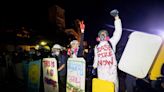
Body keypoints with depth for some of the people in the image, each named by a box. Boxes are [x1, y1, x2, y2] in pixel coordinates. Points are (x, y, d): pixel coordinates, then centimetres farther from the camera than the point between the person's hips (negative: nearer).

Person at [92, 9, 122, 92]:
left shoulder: (111, 42, 5)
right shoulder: (96, 47, 18)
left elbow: (118, 32, -4)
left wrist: (116, 18, -9)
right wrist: (94, 67, 25)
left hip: (111, 69, -3)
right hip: (101, 70, 3)